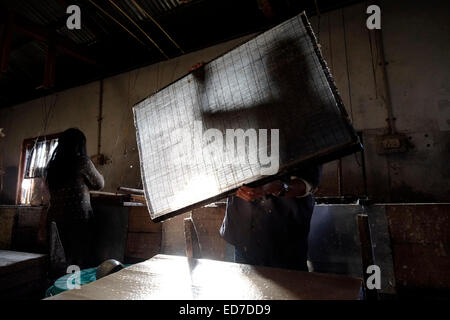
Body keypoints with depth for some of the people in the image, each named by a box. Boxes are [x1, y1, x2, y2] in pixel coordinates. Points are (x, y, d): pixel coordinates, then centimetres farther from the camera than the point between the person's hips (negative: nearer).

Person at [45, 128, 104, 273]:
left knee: (68, 259, 16)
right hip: (79, 217, -6)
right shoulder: (82, 161, -10)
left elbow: (51, 190, 16)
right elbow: (99, 184, 2)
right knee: (81, 260, 4)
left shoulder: (53, 164, 7)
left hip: (56, 217, 6)